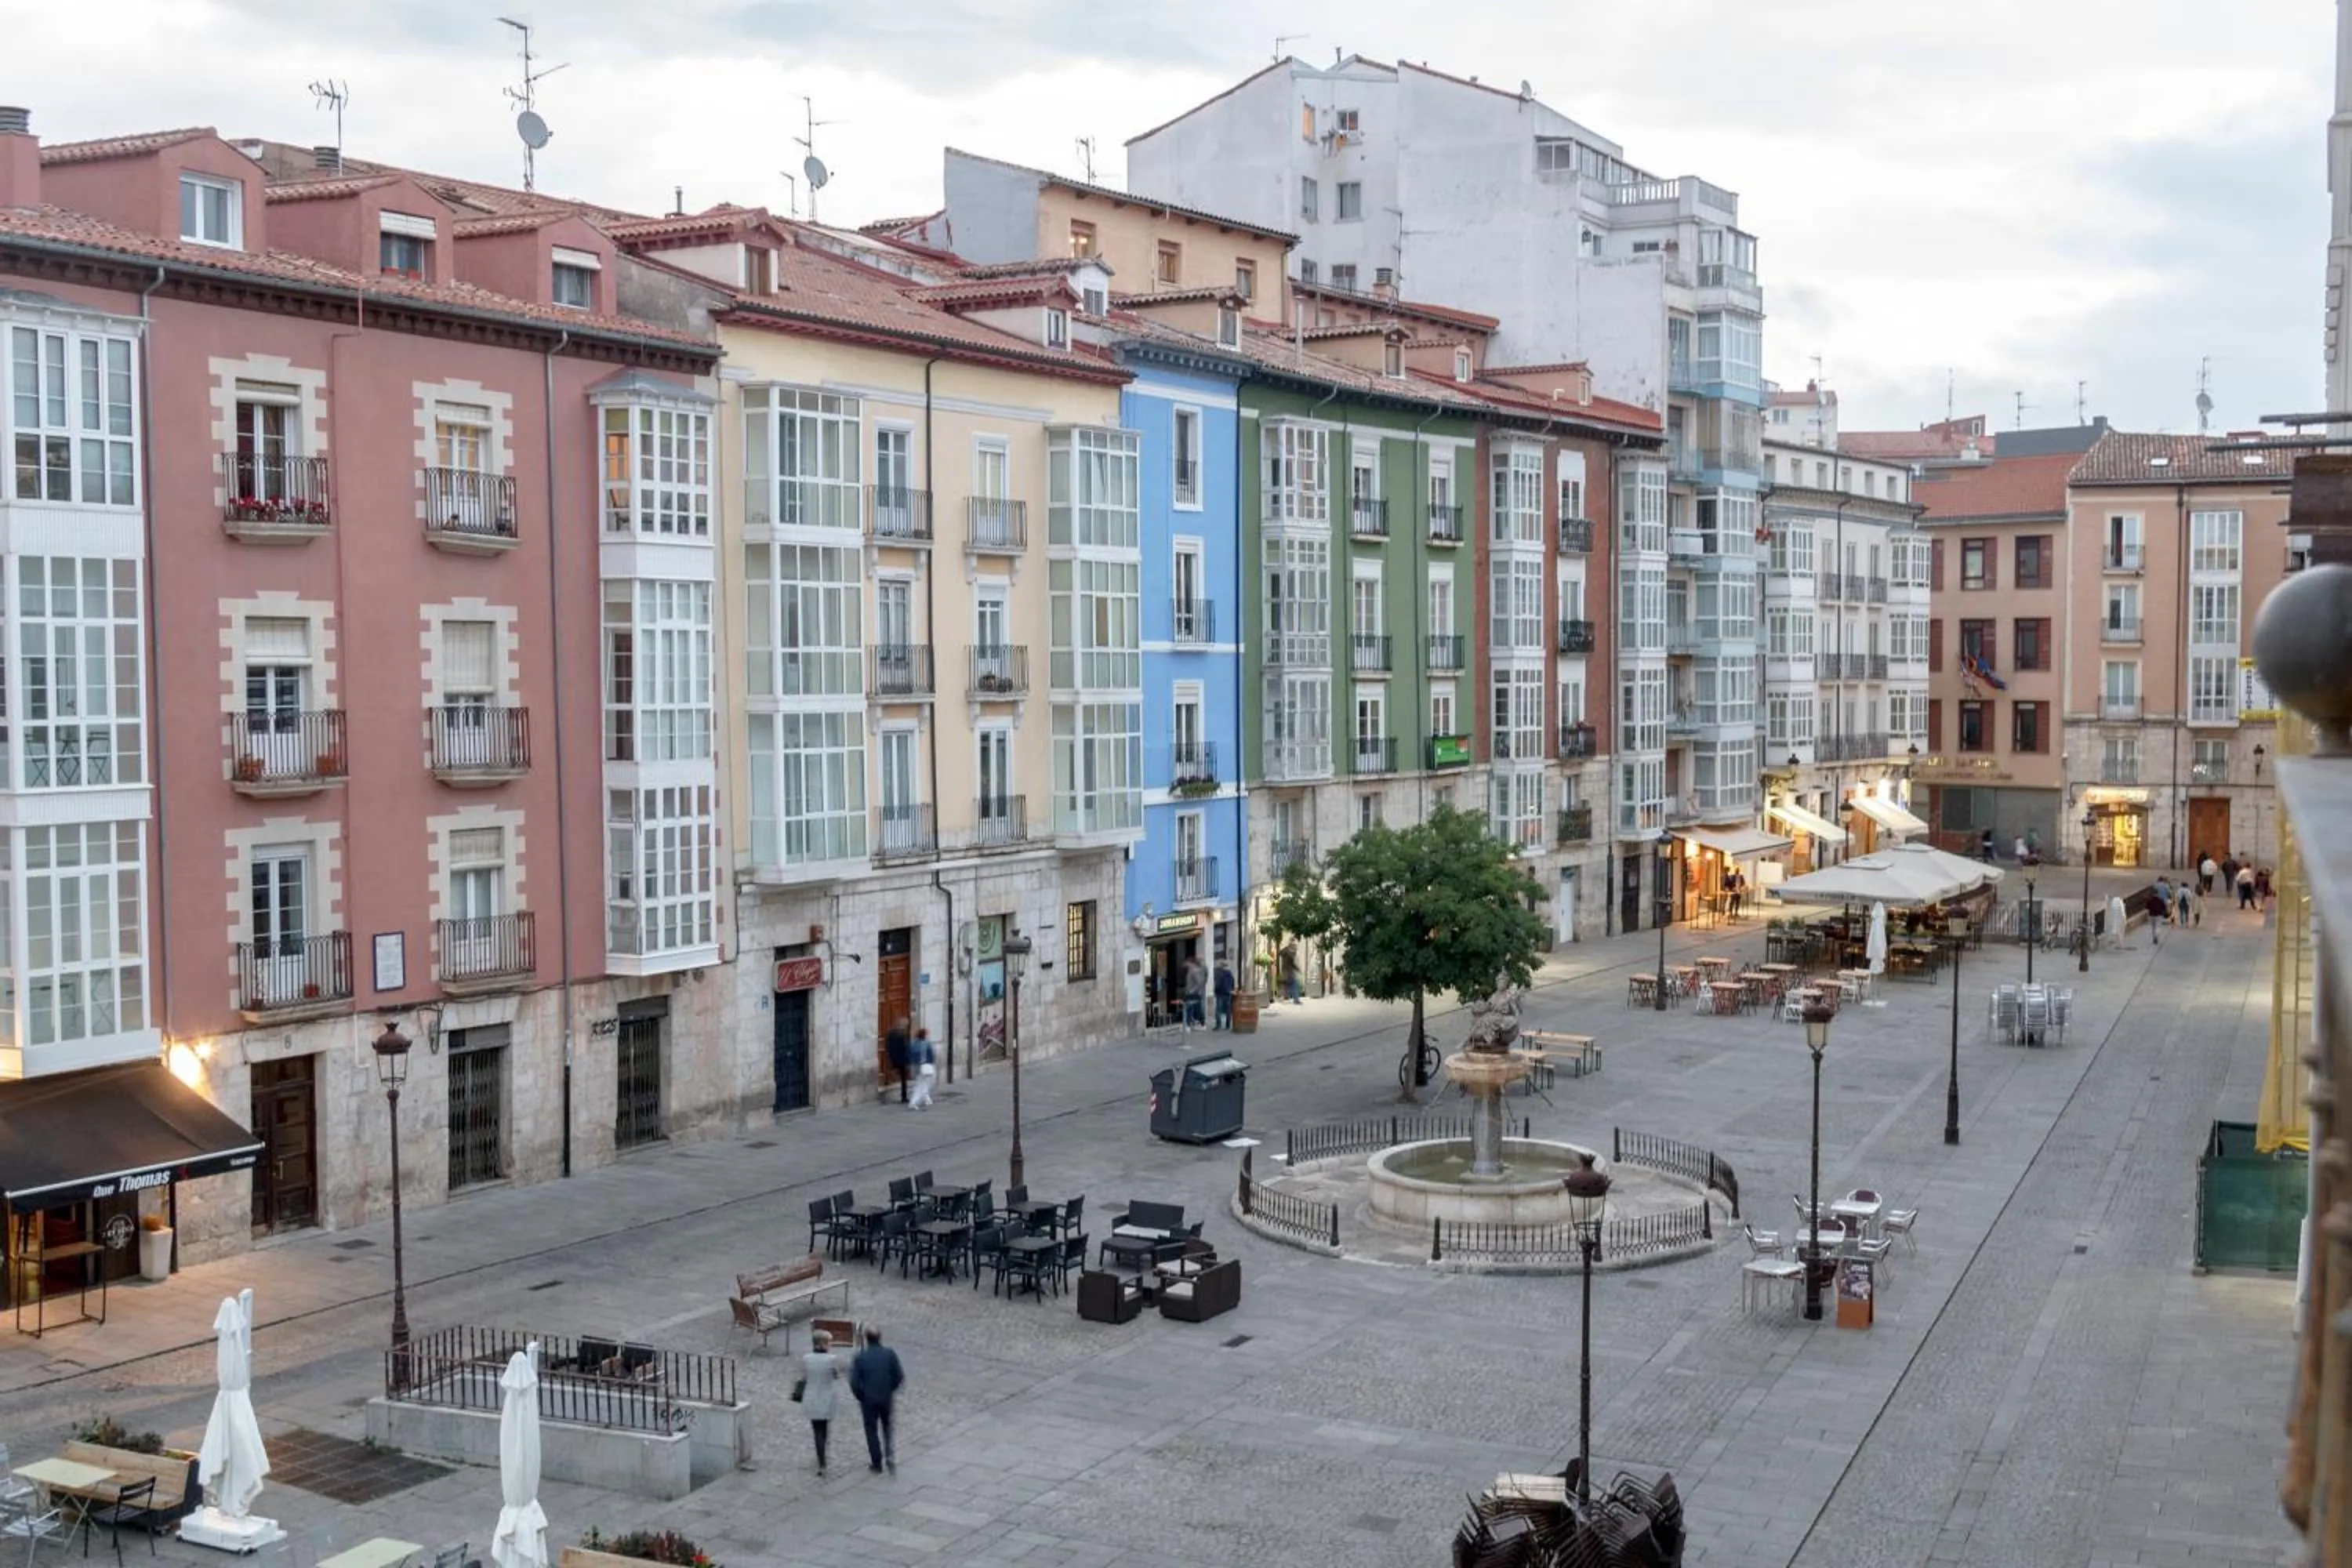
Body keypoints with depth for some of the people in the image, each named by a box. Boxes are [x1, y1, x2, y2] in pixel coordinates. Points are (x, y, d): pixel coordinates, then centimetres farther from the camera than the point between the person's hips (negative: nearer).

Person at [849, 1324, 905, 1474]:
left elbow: (854, 1382, -14)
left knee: (872, 1430, 13)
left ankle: (877, 1463, 20)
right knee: (888, 1428, 21)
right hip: (887, 1398, 2)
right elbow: (900, 1376, -8)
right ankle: (890, 1457, 7)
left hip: (868, 1400, -2)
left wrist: (860, 1397, 3)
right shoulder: (890, 1354, -11)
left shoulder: (860, 1357, -15)